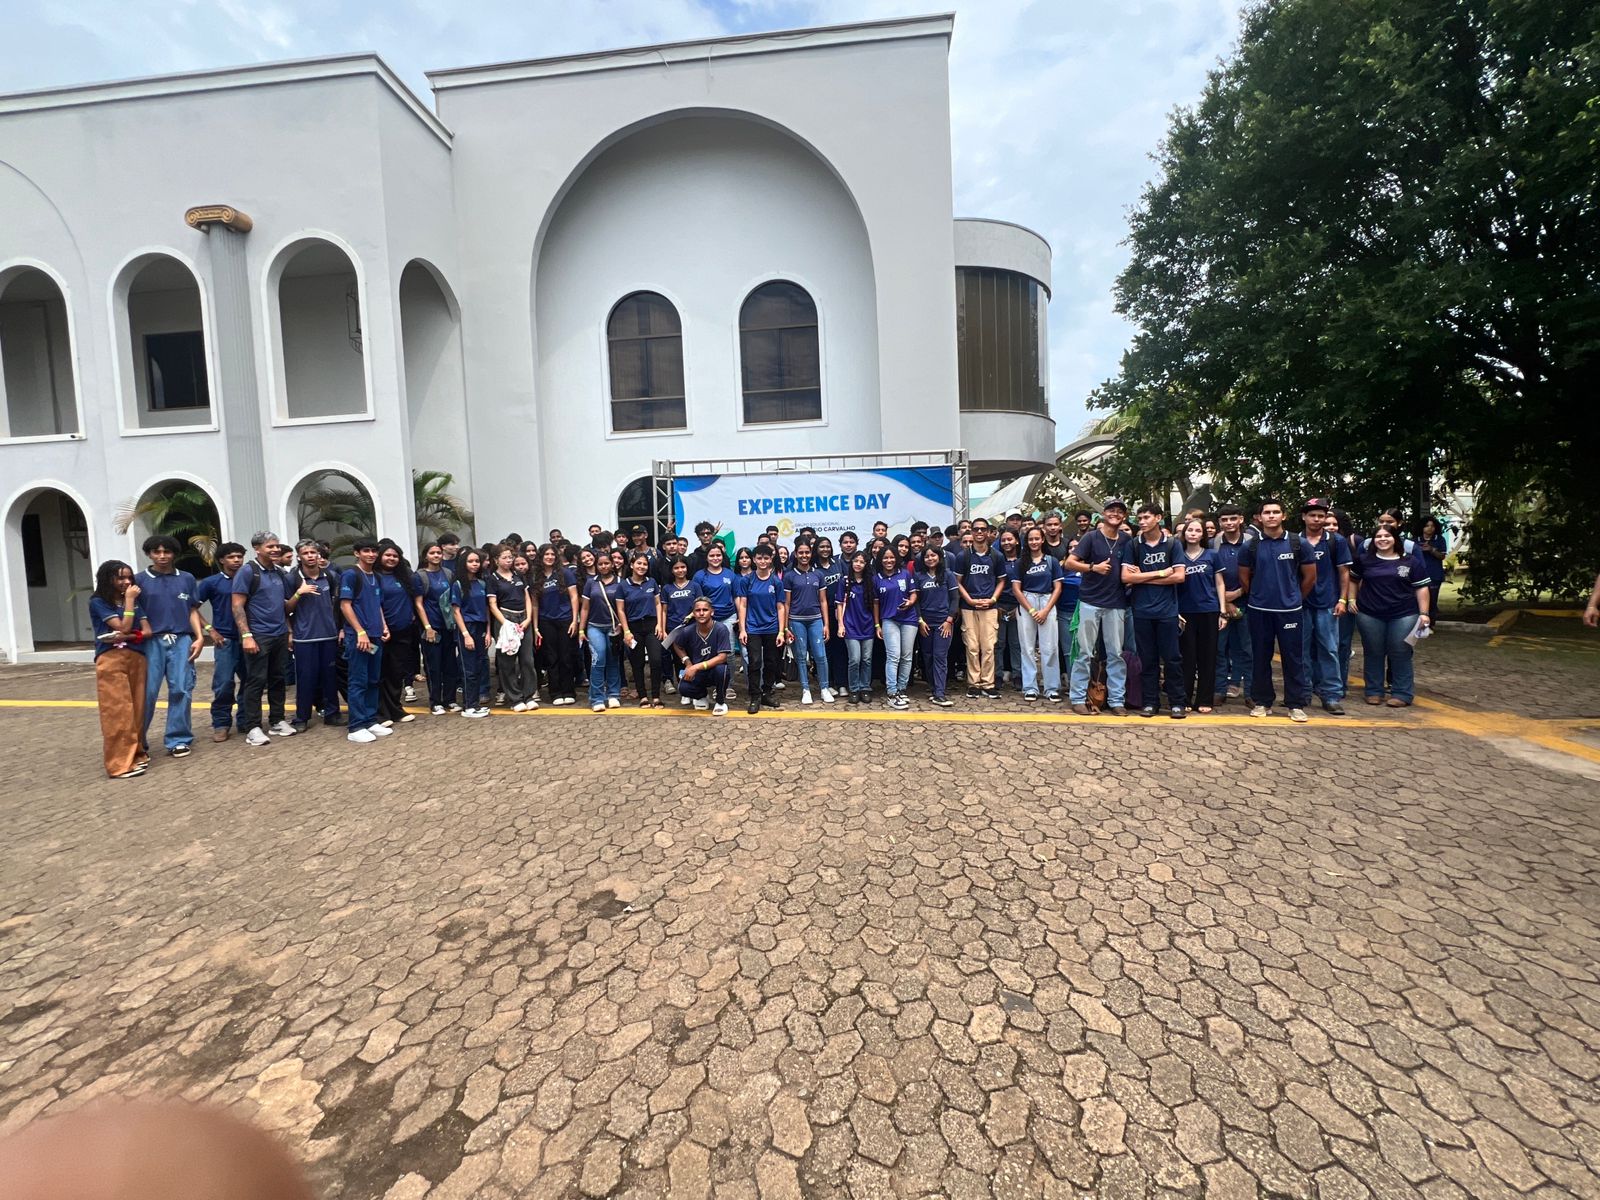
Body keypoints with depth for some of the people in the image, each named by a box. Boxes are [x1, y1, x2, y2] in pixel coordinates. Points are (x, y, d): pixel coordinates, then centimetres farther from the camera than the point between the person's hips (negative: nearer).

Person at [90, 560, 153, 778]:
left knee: (137, 709, 7)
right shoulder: (98, 602, -2)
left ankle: (136, 753, 17)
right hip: (112, 661, -5)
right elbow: (123, 627, -13)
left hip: (137, 659, 5)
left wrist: (126, 637, -13)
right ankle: (120, 763, -3)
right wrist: (129, 600, -9)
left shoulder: (135, 602, 13)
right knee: (118, 711, -6)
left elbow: (147, 631, 6)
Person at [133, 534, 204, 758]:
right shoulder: (139, 580, 6)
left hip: (181, 641, 1)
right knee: (147, 692, 1)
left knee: (181, 690, 0)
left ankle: (178, 740, 8)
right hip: (152, 642, -1)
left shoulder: (187, 579, 10)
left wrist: (199, 637, 0)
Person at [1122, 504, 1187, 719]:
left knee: (1172, 658, 3)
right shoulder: (1133, 545, 4)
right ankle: (1149, 702, 15)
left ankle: (1177, 702, 13)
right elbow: (1126, 577, -6)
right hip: (1142, 610, 1)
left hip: (1167, 610, -1)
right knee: (1147, 659, 7)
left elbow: (1179, 576, -6)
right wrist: (1160, 573, -7)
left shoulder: (1172, 544, 3)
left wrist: (1143, 578, -6)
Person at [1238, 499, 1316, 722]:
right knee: (1261, 658, 7)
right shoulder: (1251, 545, 1)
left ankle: (1296, 704, 13)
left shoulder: (1297, 543, 0)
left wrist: (1295, 597, 12)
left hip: (1290, 610, 0)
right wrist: (1259, 595, 13)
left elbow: (1310, 576, 8)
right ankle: (1262, 702, 17)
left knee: (1293, 658, 3)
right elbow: (1244, 577, 11)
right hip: (1259, 610, 1)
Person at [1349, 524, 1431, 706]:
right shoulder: (1364, 559, 4)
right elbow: (1353, 579, 17)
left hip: (1403, 616, 0)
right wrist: (1352, 599, 5)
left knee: (1400, 655, 2)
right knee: (1373, 654, 7)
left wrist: (1424, 613, -3)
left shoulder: (1410, 561, 3)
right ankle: (1374, 691, 17)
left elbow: (1421, 588, 3)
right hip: (1369, 615, 1)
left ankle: (1402, 694, 11)